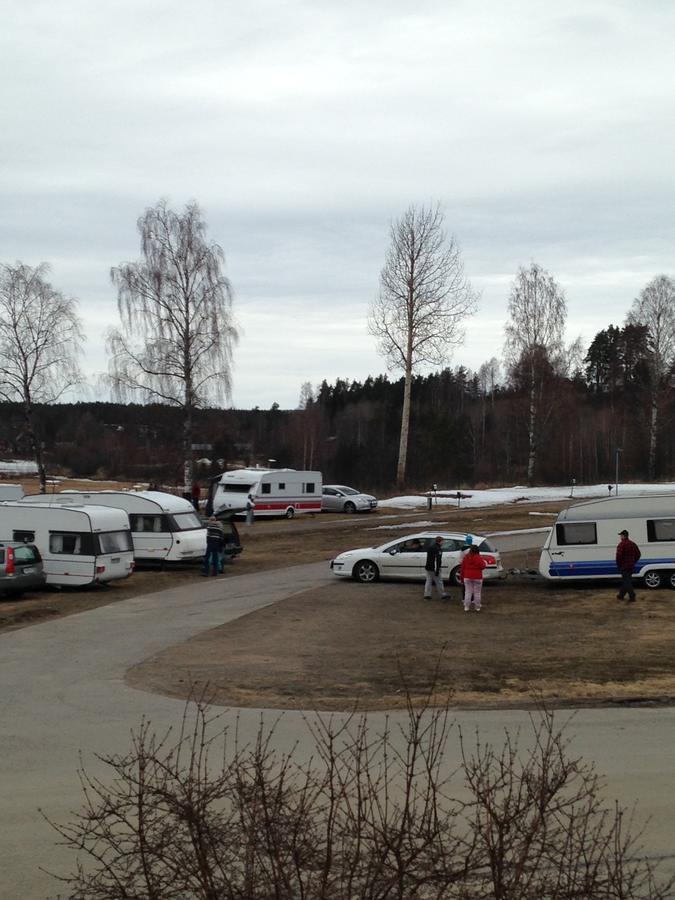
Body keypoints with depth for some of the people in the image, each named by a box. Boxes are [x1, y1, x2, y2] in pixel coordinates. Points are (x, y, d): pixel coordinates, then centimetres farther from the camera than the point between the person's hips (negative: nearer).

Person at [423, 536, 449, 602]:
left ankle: (427, 595, 9)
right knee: (439, 581, 1)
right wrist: (437, 570, -22)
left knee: (429, 581, 11)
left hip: (428, 567, 9)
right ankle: (443, 595, 9)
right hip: (434, 568, -9)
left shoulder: (431, 547, 14)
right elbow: (436, 560, -23)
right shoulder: (437, 549, -18)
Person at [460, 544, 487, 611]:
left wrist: (461, 577, 10)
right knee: (477, 593, 6)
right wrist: (484, 562, 13)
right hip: (477, 577, -3)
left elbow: (462, 568, 3)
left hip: (467, 577, 3)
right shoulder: (479, 558, -11)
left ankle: (466, 607, 4)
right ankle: (477, 608, 8)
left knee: (468, 592, 7)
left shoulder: (466, 557, 1)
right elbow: (482, 566, -9)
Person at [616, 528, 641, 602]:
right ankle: (621, 595, 27)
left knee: (627, 582, -4)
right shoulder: (633, 544, 11)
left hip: (624, 566, -8)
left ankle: (632, 597, -8)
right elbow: (638, 554, 15)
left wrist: (618, 565, -10)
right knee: (625, 581, 18)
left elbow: (619, 555, -22)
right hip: (631, 566, 8)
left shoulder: (622, 544, -15)